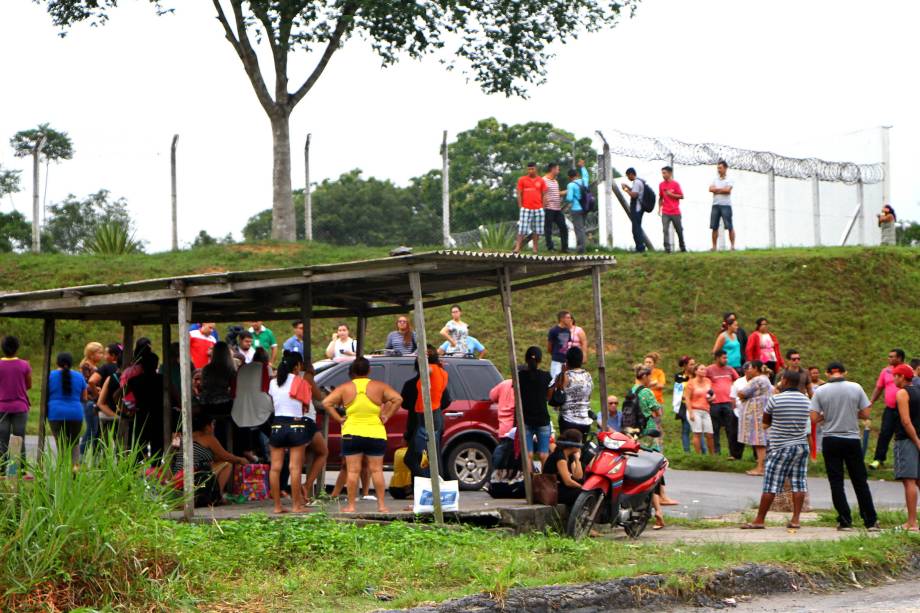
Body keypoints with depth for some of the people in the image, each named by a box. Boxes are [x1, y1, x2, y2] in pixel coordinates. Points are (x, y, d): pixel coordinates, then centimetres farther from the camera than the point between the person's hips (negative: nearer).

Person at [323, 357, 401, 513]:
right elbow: (398, 399, -8)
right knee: (376, 470, 5)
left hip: (352, 433, 0)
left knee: (353, 471, 2)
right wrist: (386, 416, -3)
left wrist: (338, 418, -2)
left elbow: (326, 402, -6)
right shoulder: (379, 386, 0)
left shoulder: (345, 388, 0)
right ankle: (381, 505, 4)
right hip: (375, 434, 0)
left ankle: (351, 505, 2)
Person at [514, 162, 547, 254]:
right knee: (522, 229, -7)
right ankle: (517, 247, -7)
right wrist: (521, 207, -3)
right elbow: (519, 194, 3)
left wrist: (543, 207, 4)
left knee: (537, 230, 3)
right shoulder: (522, 180, 2)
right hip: (526, 209, -2)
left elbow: (544, 195, 11)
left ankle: (535, 249, 8)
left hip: (538, 209, 2)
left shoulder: (541, 181, 7)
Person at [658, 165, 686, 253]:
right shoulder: (661, 184, 6)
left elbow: (681, 196, -4)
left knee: (679, 230, 8)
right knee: (665, 230, -11)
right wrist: (659, 208, 7)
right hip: (665, 213, 2)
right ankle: (667, 248, -12)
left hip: (675, 212, -2)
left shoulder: (675, 184, -4)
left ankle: (682, 247, 23)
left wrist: (671, 194, -14)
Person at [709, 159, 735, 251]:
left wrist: (717, 190, -4)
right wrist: (722, 189, -6)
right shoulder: (715, 180, 16)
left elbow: (727, 190, -14)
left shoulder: (729, 180, 2)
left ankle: (733, 246, -4)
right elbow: (711, 189, 0)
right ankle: (714, 247, 6)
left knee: (729, 227, -6)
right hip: (715, 205, 4)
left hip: (726, 205, -4)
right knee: (714, 227, 2)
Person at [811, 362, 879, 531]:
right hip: (852, 439, 1)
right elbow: (865, 414, -1)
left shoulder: (820, 391, -4)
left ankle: (845, 521, 0)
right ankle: (871, 521, 10)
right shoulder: (856, 388, -3)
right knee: (860, 482, 9)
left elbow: (814, 418, -7)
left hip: (830, 440, -1)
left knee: (836, 483, 5)